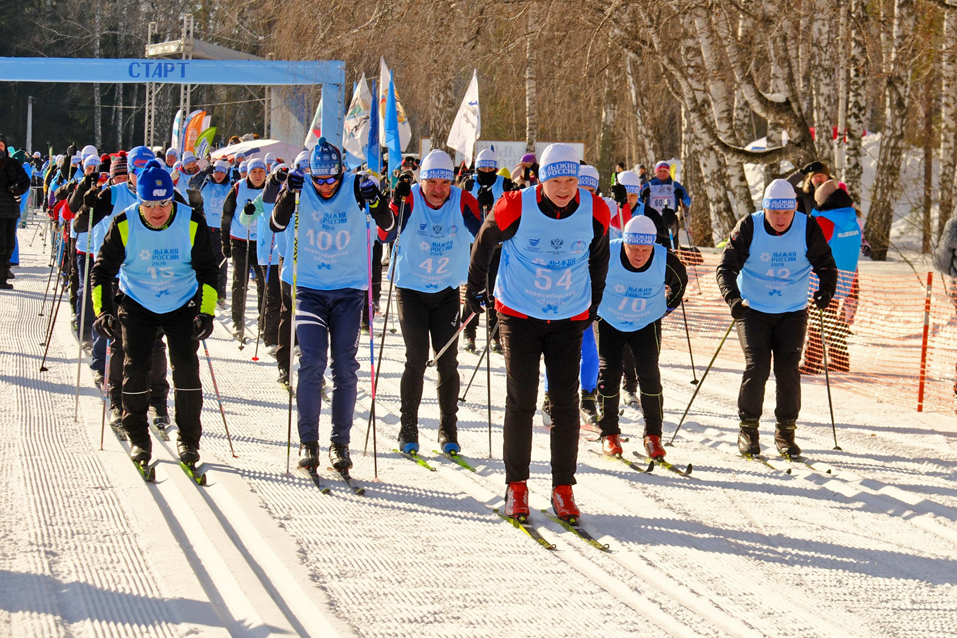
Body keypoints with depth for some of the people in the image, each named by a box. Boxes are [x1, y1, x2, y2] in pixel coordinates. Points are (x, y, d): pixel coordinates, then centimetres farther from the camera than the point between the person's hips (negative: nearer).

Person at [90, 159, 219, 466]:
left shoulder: (192, 223, -17)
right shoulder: (124, 225, -17)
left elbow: (207, 271, -8)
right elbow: (103, 270, -8)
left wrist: (206, 312, -15)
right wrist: (103, 311, -17)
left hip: (182, 305, 0)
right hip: (136, 305, 0)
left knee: (186, 367, -10)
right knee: (135, 367, -8)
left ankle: (188, 438, 3)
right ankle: (138, 438, 7)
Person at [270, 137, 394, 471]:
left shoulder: (355, 187, -6)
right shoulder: (300, 188, -6)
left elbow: (387, 225, -10)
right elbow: (277, 224, -18)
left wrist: (375, 201, -29)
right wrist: (289, 194, -34)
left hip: (348, 290, 1)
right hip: (308, 288, -1)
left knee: (345, 368, 0)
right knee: (312, 362, -11)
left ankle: (340, 442, 10)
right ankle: (308, 441, -1)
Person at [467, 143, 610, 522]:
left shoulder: (595, 213, -10)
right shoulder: (516, 208, -17)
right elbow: (484, 242, 2)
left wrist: (593, 304, 19)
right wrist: (475, 288, 13)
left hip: (569, 320, 2)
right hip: (519, 316, -2)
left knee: (566, 403, 1)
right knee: (521, 402, -3)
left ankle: (563, 487, 9)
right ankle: (516, 486, 8)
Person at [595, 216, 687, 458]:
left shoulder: (666, 261, -22)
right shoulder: (607, 255, -27)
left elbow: (680, 281, 3)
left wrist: (667, 306, 9)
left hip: (647, 324, 0)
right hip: (609, 322, 0)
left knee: (649, 375, -11)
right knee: (608, 373, -6)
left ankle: (653, 436, 0)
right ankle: (609, 434, 10)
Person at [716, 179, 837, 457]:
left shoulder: (808, 229, -9)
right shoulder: (749, 228, -13)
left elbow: (825, 265, -2)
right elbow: (727, 266, -13)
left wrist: (826, 288, -22)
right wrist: (733, 298, -29)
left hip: (793, 312, 1)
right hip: (753, 309, -1)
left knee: (788, 369, -4)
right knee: (757, 366, -11)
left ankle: (785, 432, 9)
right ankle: (748, 429, 4)